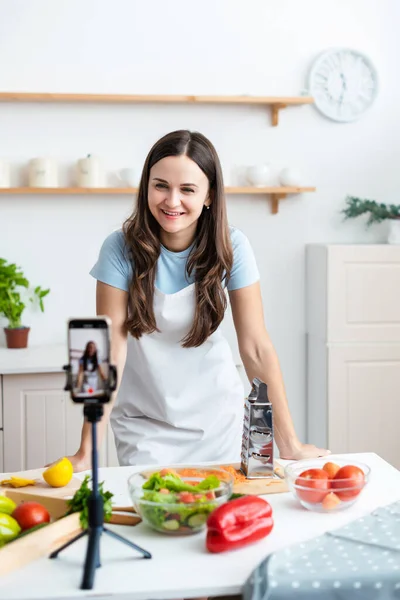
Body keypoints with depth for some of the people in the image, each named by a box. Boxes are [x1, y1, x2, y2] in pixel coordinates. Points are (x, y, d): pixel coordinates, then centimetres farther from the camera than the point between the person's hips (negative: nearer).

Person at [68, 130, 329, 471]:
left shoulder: (231, 247, -15)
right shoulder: (121, 249, -17)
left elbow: (256, 346, -14)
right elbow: (111, 348, -18)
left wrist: (289, 444, -16)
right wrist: (88, 450, -23)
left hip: (216, 417, 1)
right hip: (143, 424, -1)